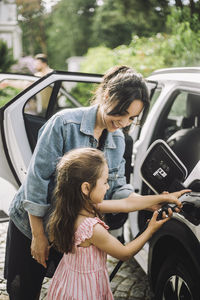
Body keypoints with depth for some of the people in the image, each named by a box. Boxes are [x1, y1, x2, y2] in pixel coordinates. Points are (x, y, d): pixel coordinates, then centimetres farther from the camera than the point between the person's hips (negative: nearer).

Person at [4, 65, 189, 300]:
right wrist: (38, 236, -15)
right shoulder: (65, 123, -20)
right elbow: (36, 179, -18)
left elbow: (118, 194, -4)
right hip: (30, 226, -4)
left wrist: (157, 200, -20)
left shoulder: (118, 141, -2)